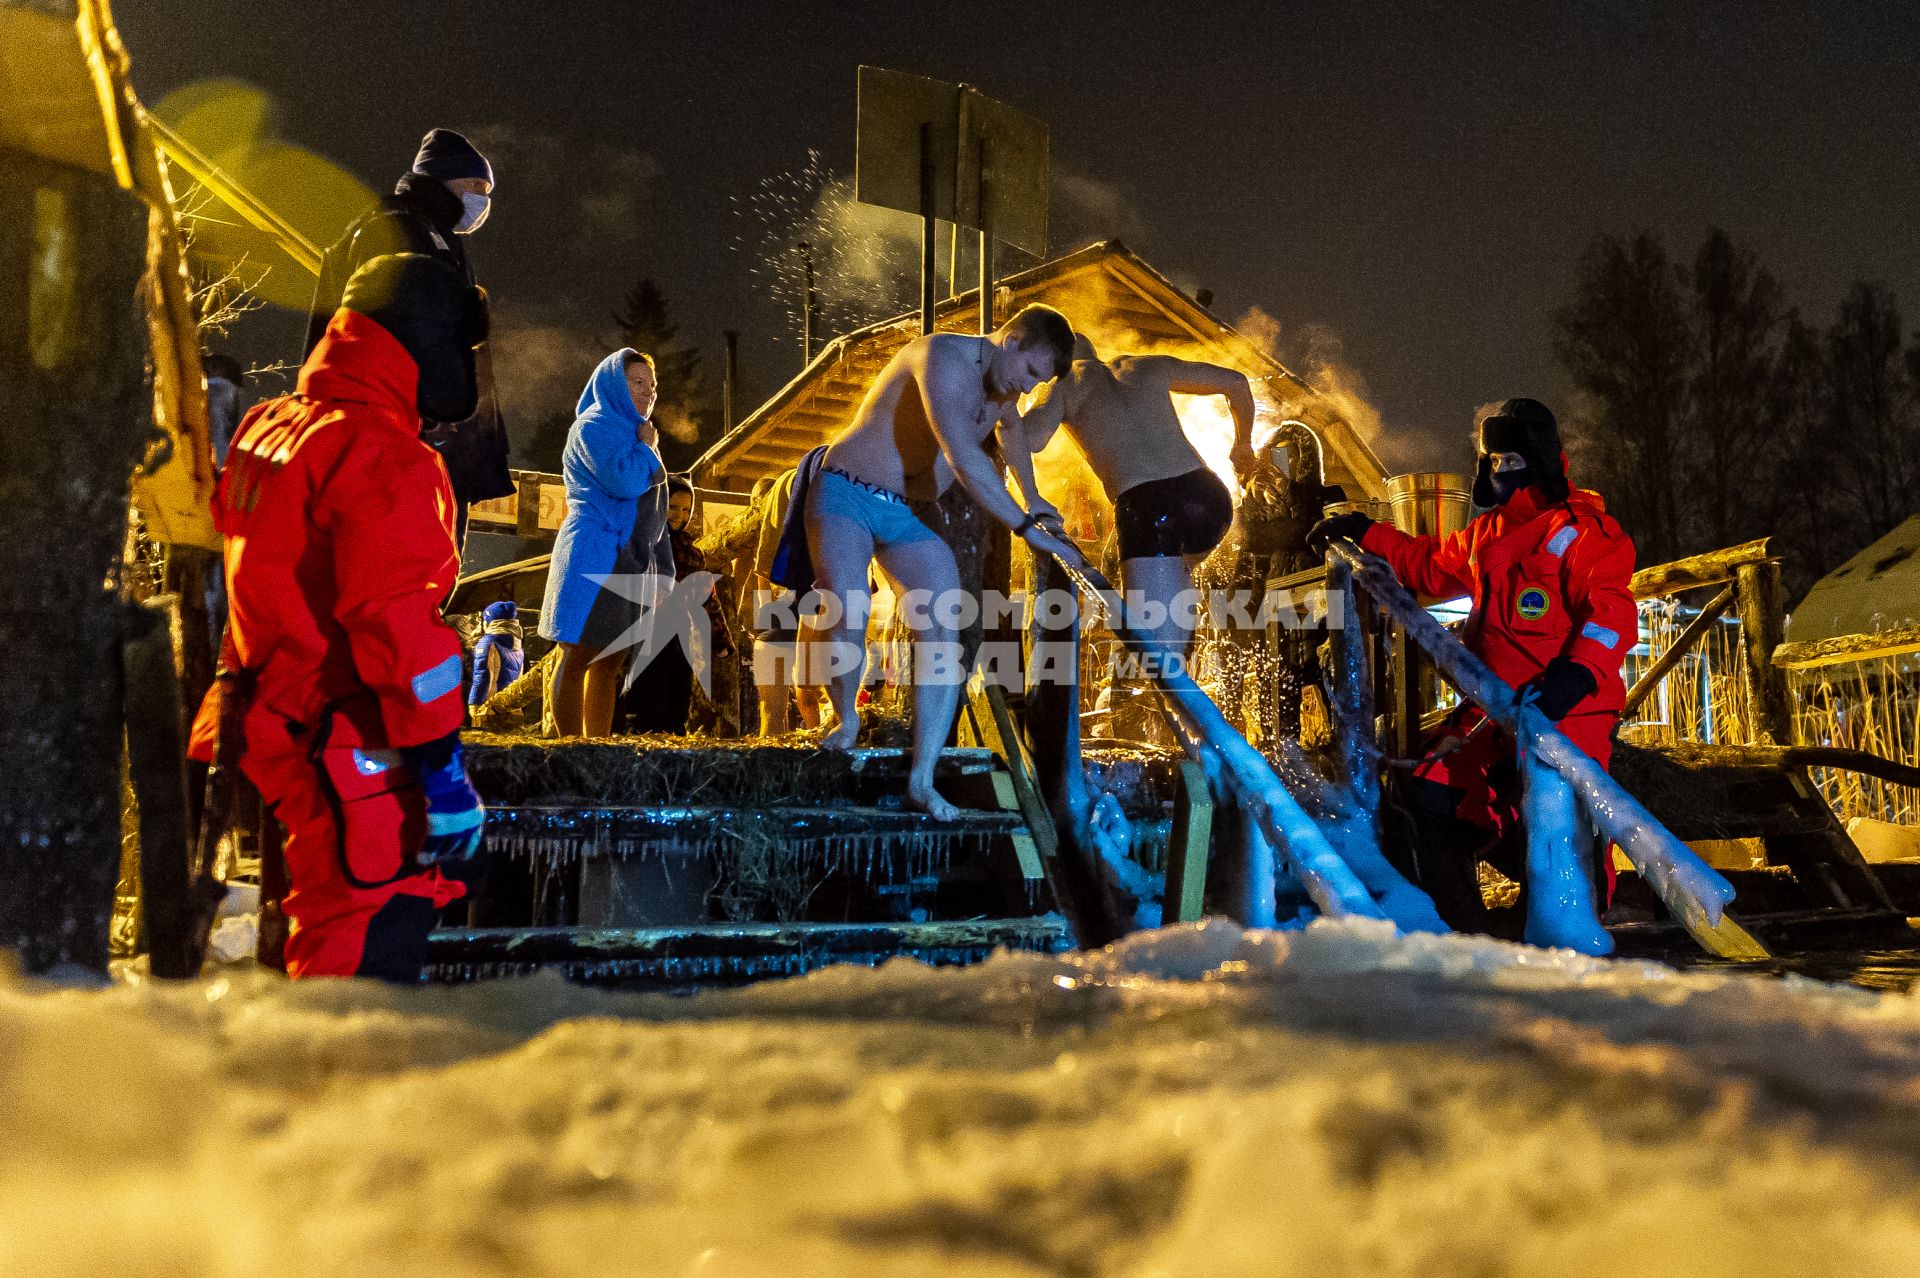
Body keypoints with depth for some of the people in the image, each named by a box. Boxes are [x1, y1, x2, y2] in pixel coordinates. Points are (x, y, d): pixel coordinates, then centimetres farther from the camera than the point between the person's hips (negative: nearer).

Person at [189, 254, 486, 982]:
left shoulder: (267, 430, 12)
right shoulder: (382, 458, -18)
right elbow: (399, 626, -24)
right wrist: (443, 771, -21)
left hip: (272, 724, 10)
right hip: (349, 750, -10)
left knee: (327, 933, 23)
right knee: (371, 953, -5)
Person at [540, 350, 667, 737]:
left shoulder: (635, 434, 21)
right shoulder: (594, 426, -6)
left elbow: (649, 510, 23)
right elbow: (623, 482, -22)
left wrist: (662, 568, 17)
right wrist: (646, 447, -4)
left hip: (631, 563, 9)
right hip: (595, 559, -9)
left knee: (610, 663, 7)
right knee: (577, 659, -7)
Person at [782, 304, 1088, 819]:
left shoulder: (1005, 387, 8)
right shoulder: (946, 356, -21)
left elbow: (1010, 429, 35)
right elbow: (963, 457, -34)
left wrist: (1031, 498, 40)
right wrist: (1027, 527, -34)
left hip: (908, 514, 7)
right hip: (847, 493, -7)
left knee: (945, 632, -13)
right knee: (846, 614, -32)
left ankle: (921, 780, -13)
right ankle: (845, 718, -4)